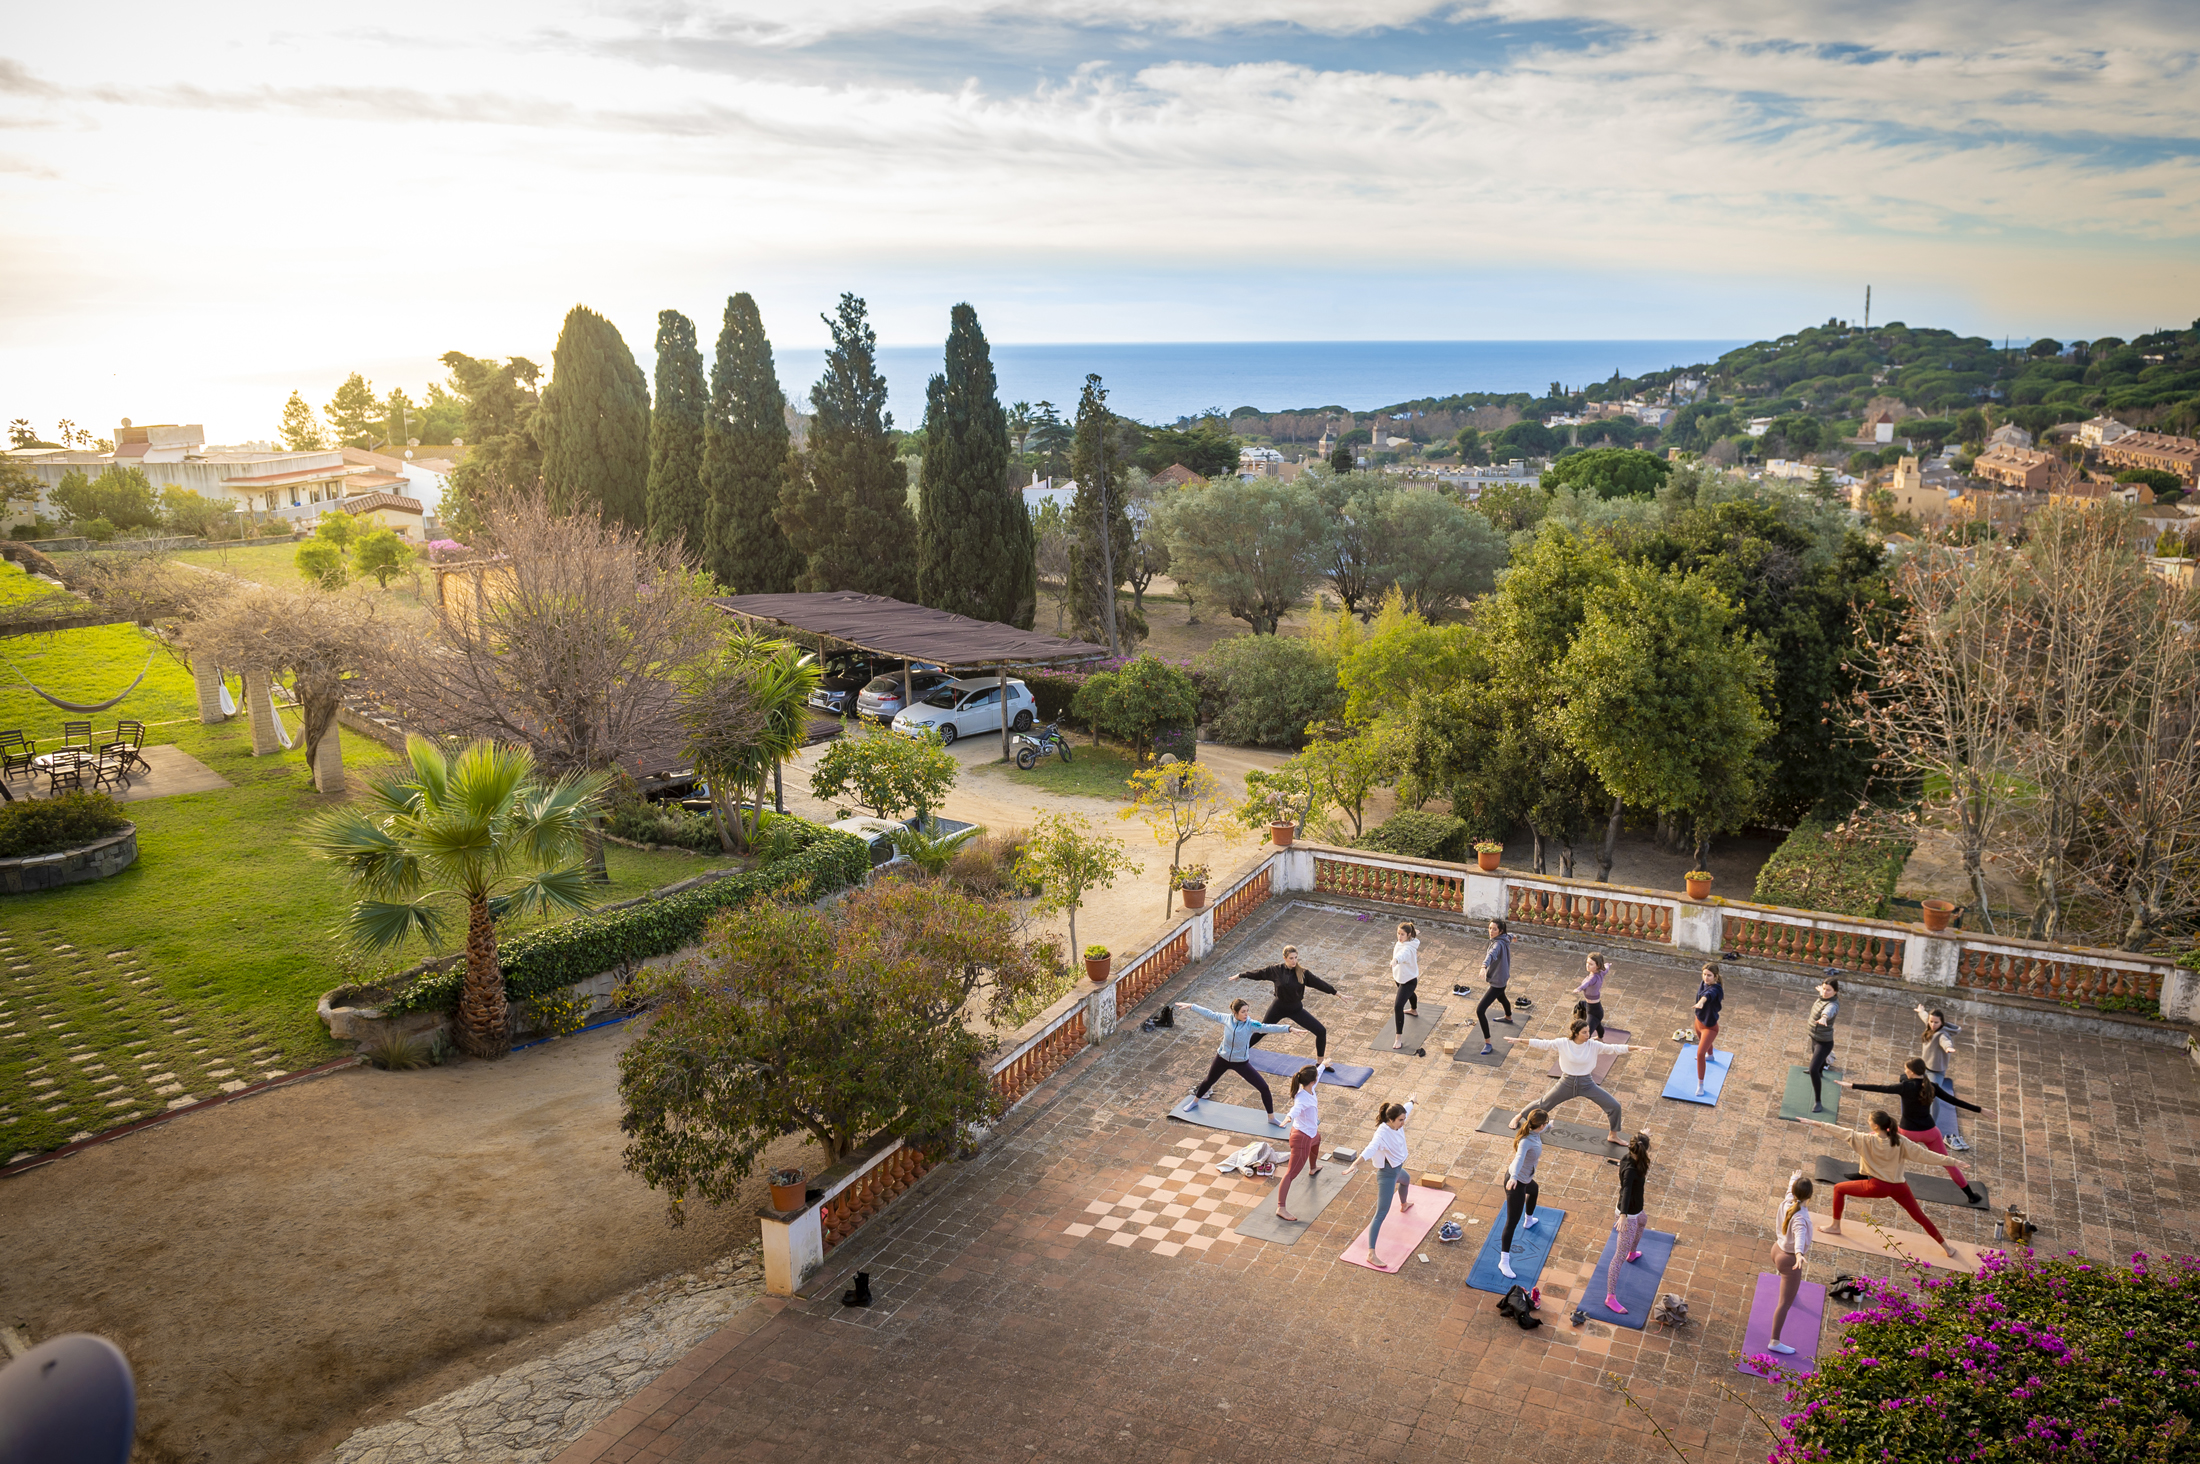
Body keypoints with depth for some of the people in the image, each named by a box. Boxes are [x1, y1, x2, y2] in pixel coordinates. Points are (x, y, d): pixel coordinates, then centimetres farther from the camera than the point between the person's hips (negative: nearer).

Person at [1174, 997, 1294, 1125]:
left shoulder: (1251, 1024, -25)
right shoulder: (1226, 1019, -19)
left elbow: (1269, 1027, -38)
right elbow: (1209, 1014, -4)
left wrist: (1289, 1028, -52)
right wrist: (1191, 1006, 2)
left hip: (1241, 1063, -1)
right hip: (1222, 1059, 2)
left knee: (1264, 1087, -7)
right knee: (1209, 1080, 24)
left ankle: (1271, 1117, 13)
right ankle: (1195, 1101, 55)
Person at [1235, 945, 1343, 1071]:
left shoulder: (1303, 973, -15)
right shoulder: (1276, 970, -14)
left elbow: (1319, 983, -10)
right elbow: (1258, 974, -2)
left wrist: (1337, 993, -9)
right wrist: (1240, 975, 8)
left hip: (1296, 1009, 0)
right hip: (1278, 1007, 0)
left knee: (1321, 1031, -8)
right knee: (1261, 1031, 17)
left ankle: (1321, 1061, 11)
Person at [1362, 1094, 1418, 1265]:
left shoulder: (1397, 1125, -11)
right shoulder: (1382, 1133, -35)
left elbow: (1406, 1109, 13)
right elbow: (1371, 1148, -53)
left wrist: (1411, 1101, 35)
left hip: (1397, 1168, 10)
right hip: (1387, 1174, -10)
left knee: (1405, 1180, 42)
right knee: (1381, 1214, -10)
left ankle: (1404, 1205, 79)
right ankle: (1371, 1254, -12)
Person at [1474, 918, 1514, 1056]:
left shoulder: (1498, 944, -32)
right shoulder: (1505, 939, -3)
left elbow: (1492, 954, -54)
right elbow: (1509, 937, 24)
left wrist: (1484, 966, -74)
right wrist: (1511, 937, 50)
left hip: (1496, 982, -11)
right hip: (1502, 978, 11)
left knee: (1480, 1010, -16)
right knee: (1501, 997, 41)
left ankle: (1488, 1044, -12)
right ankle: (1508, 1017, 73)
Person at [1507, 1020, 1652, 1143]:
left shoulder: (1593, 1045, -13)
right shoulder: (1563, 1043, -15)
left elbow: (1614, 1048, -16)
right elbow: (1542, 1043, -11)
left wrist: (1636, 1048, -25)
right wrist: (1519, 1040, -13)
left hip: (1586, 1083, 1)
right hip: (1567, 1082, -1)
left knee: (1614, 1106, -5)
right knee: (1544, 1104, 11)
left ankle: (1614, 1135, 20)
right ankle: (1519, 1116, 37)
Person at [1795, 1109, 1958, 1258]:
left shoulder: (1867, 1140, -16)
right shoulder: (1900, 1141, -10)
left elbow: (1844, 1132, -13)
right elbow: (1924, 1154, -10)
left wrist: (1817, 1123, -9)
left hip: (1877, 1186, -3)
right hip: (1899, 1187, 3)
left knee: (1839, 1189, 14)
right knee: (1919, 1217, 19)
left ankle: (1835, 1226, 21)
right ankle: (1947, 1248, 27)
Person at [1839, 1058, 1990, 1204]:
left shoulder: (1905, 1086, -20)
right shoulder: (1932, 1087, -7)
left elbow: (1879, 1088, -17)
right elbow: (1954, 1100, 1)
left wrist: (1853, 1086, -11)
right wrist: (1979, 1110, 13)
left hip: (1907, 1132, -4)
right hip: (1929, 1132, 4)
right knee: (1947, 1162, 20)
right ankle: (1971, 1195, 25)